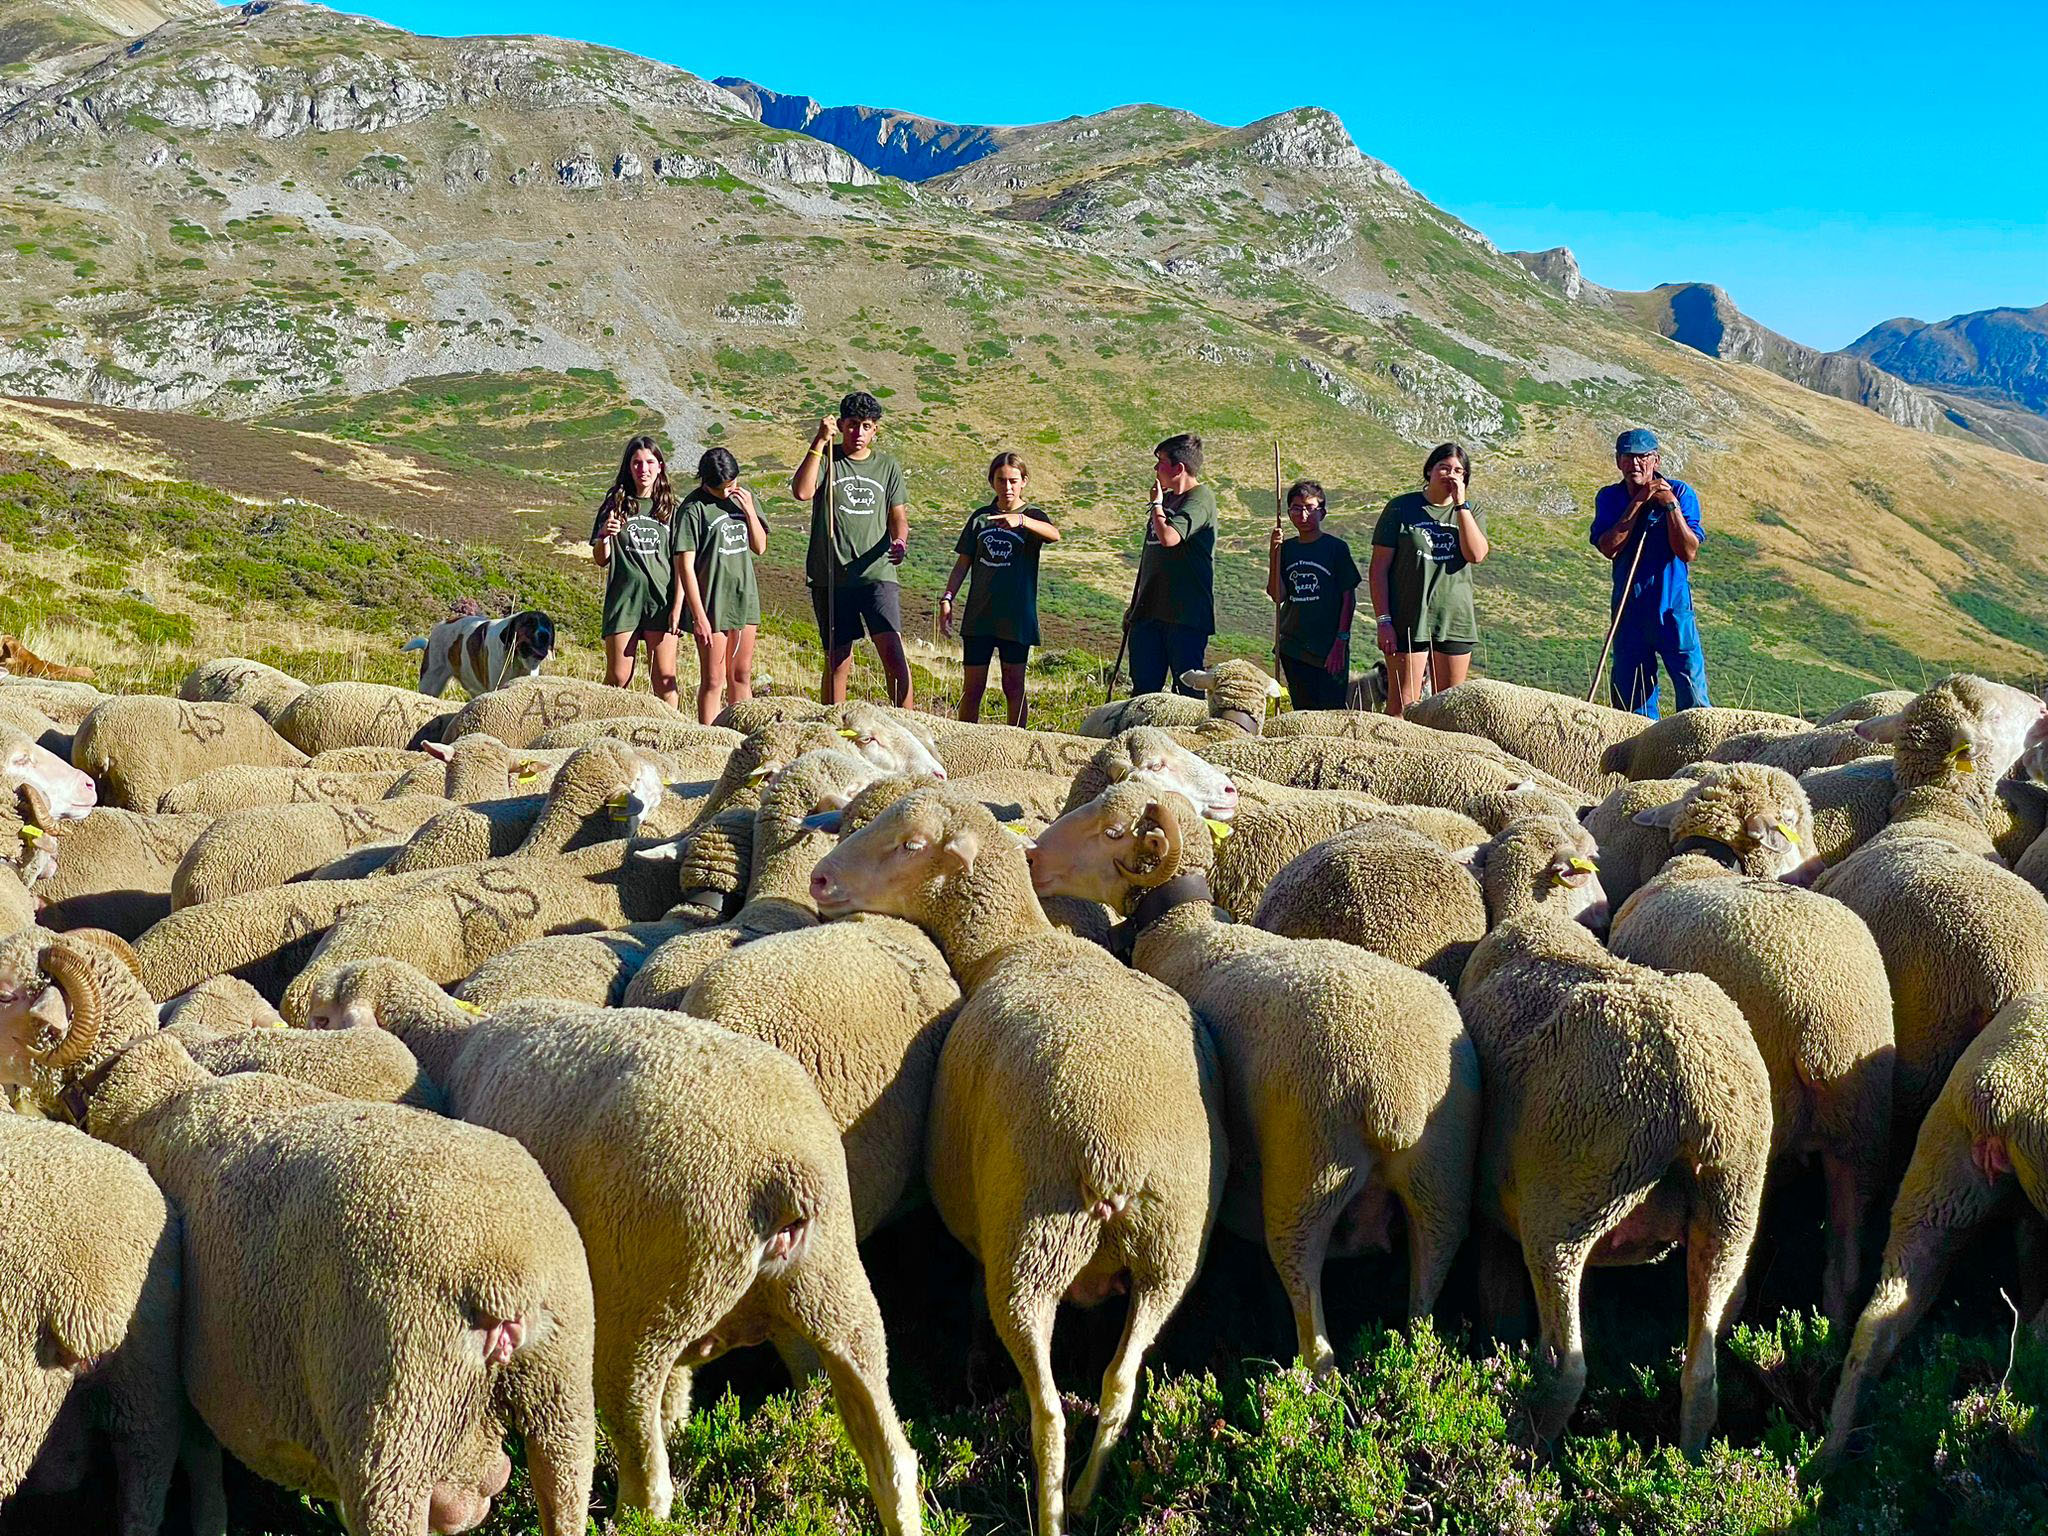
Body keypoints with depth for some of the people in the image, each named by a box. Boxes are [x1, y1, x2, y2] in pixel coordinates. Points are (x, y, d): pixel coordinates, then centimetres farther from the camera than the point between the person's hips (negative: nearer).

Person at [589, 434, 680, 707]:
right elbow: (601, 560, 7)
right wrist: (605, 535, -14)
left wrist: (678, 605, 0)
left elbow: (678, 561, 9)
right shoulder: (616, 504, 6)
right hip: (623, 599, -1)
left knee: (664, 677, 0)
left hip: (661, 598, 1)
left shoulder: (669, 508, 8)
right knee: (618, 678, -1)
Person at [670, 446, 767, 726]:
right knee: (713, 681, -4)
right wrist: (699, 616, -16)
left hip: (745, 597, 6)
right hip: (712, 604, -6)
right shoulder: (694, 508, -12)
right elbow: (685, 566, -13)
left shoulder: (743, 497, 6)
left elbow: (760, 547, 11)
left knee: (741, 676, 14)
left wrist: (749, 511, -5)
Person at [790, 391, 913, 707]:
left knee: (893, 653, -13)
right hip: (831, 578, -1)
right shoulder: (825, 459, 4)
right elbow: (802, 492, -15)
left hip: (876, 572, 1)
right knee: (838, 662, 2)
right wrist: (819, 442, -16)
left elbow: (898, 517, 14)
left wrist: (900, 542, -8)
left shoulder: (887, 466, 12)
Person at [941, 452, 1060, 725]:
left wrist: (1020, 519, -41)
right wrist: (947, 599, 1)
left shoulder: (1032, 517, 0)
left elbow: (1054, 535, -24)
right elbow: (963, 562, 14)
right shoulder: (980, 517, 11)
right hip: (978, 615, 3)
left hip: (1017, 616, -3)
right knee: (972, 687, 3)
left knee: (1014, 686, 2)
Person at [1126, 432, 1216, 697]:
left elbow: (1169, 537, -27)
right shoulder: (1167, 499, 18)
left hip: (1186, 615, -8)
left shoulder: (1199, 499, -9)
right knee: (1143, 689, 7)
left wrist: (1157, 504, -9)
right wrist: (1134, 606, 24)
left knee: (1188, 690, -5)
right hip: (1150, 612, 9)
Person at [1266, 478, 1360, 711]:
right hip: (1293, 646, 4)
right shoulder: (1286, 548, 9)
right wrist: (1274, 554, -11)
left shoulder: (1336, 548, -3)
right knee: (1303, 711, 8)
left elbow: (1349, 598, -3)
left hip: (1329, 647, -4)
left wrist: (1340, 642, -10)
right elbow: (1278, 596, -1)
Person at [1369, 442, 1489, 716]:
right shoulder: (1402, 507, 2)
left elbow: (1476, 555, -9)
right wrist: (1382, 620, -8)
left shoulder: (1471, 512, 11)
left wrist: (1460, 504, -8)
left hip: (1455, 622, 3)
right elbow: (1379, 568, 0)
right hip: (1408, 622, -3)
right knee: (1402, 705, -7)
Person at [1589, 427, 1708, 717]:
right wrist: (1638, 502, -13)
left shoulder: (1680, 492, -4)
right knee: (1627, 698, 7)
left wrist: (1671, 505, -19)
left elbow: (1688, 552, -13)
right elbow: (1608, 548, -11)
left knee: (1692, 692, -8)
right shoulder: (1609, 498, 4)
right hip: (1629, 609, 3)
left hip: (1673, 608, -3)